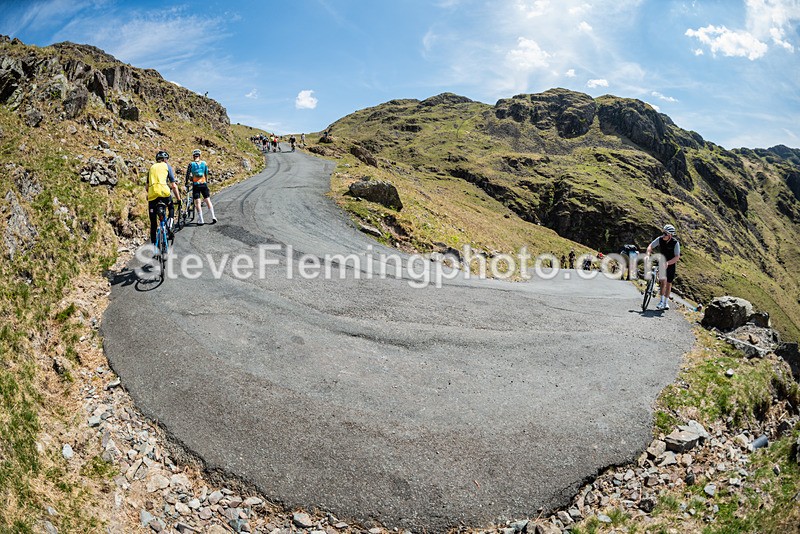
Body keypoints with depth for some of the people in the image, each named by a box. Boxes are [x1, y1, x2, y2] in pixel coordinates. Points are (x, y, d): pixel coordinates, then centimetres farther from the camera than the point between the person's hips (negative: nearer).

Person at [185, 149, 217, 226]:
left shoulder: (191, 164, -4)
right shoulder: (204, 163, 3)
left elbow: (188, 174, 0)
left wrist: (186, 182, 15)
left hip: (196, 185, -2)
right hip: (204, 184, 2)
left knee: (197, 203, 0)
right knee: (208, 200, 9)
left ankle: (201, 220, -3)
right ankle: (213, 217, 1)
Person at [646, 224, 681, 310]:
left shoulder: (675, 243, -21)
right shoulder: (660, 239, -14)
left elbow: (677, 257, -26)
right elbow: (650, 246, -7)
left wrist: (668, 263, -40)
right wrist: (648, 254, -27)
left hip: (670, 264, -1)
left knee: (669, 284, 8)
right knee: (663, 281, -16)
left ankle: (666, 303, 19)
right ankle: (661, 301, -12)